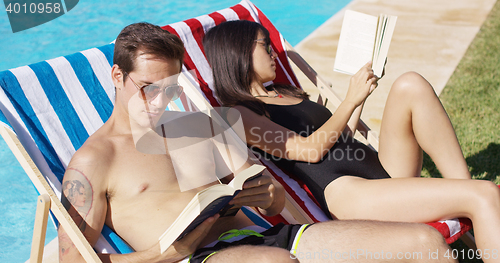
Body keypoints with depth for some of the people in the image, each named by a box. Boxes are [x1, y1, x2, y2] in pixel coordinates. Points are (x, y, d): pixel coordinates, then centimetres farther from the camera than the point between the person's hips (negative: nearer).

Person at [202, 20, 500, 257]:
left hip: (385, 169, 9)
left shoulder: (288, 92, 25)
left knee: (411, 85, -15)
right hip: (347, 192, -8)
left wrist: (362, 88, 24)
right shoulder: (239, 113, -2)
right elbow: (310, 150, -12)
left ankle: (464, 184, -12)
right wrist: (352, 99, -8)